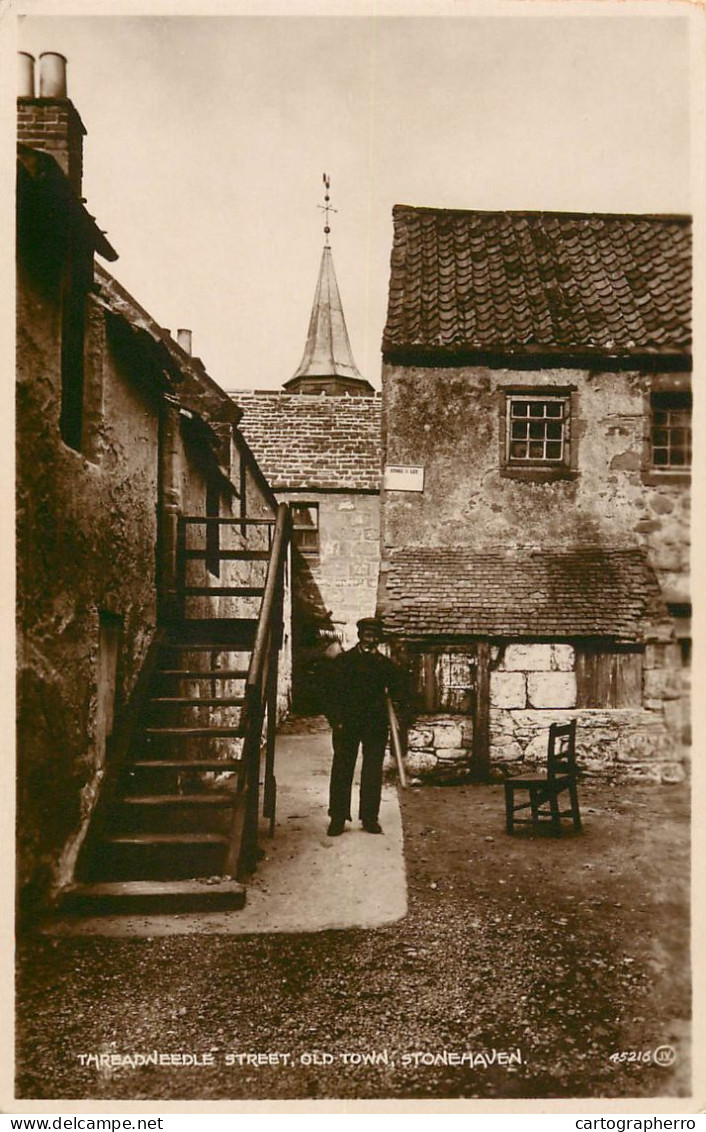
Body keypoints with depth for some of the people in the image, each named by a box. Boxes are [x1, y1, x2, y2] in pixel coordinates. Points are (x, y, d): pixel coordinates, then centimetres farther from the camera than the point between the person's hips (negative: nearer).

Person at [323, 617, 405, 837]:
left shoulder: (385, 664, 8)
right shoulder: (343, 661, 1)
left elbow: (396, 692, 9)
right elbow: (330, 693, -1)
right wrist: (336, 720, -10)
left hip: (376, 725, 2)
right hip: (347, 724, -2)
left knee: (373, 773, 5)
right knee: (342, 770, 1)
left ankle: (370, 818, 15)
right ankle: (338, 818, 8)